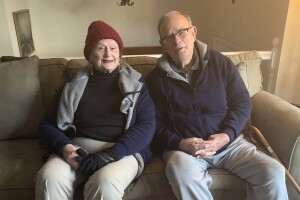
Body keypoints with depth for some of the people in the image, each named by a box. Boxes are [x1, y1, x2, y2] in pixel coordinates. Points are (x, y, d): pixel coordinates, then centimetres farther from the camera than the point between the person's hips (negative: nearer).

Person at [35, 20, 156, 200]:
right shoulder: (75, 85, 13)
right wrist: (63, 146, -11)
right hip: (79, 147, 3)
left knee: (104, 184, -33)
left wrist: (109, 155, -17)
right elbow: (48, 123, 12)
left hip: (122, 151, -2)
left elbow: (147, 125, -3)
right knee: (49, 178, -27)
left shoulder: (135, 82, 7)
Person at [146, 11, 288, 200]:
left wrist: (226, 135, -13)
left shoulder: (220, 62, 3)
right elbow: (155, 123, 0)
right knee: (183, 174, -36)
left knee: (274, 172, -16)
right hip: (183, 147, -2)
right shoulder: (156, 78, 1)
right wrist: (179, 144, -18)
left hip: (229, 142, 3)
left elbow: (242, 102, 3)